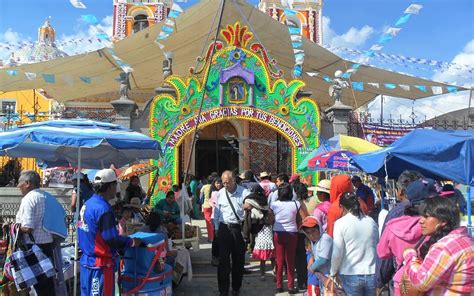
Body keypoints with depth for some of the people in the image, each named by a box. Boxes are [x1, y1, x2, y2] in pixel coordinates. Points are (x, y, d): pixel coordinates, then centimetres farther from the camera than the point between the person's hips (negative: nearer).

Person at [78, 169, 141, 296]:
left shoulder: (88, 204, 8)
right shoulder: (103, 208, -21)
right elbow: (111, 240, -21)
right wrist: (131, 242, -7)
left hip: (87, 261, 9)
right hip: (100, 265, -9)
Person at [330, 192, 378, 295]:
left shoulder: (341, 223, -8)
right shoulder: (371, 222, 4)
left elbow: (336, 253, -9)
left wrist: (333, 272, 6)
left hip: (351, 275, -3)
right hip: (372, 274, 3)